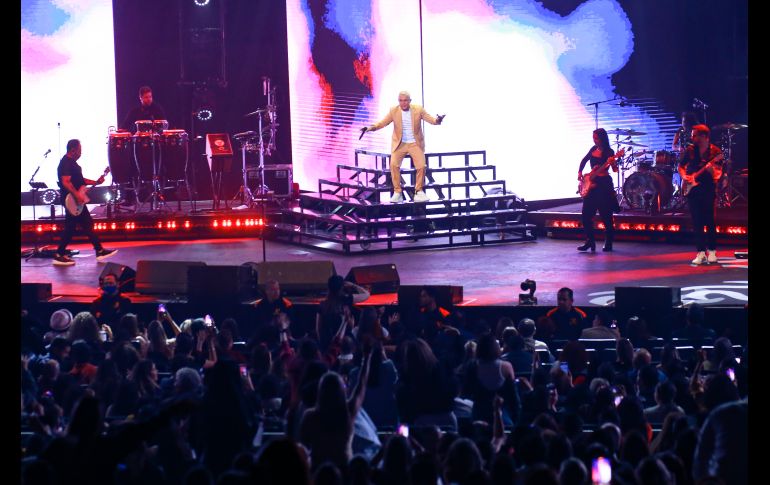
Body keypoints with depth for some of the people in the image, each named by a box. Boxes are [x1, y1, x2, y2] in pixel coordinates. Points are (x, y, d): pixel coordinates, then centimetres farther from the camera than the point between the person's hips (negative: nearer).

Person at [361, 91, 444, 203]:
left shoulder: (418, 109, -5)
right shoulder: (394, 111, -4)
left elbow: (431, 119, -7)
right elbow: (382, 123, -5)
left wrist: (437, 120, -30)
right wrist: (370, 128, -21)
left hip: (415, 143, 0)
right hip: (399, 143, 0)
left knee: (421, 166, -10)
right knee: (394, 165, -17)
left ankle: (419, 191, 11)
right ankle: (397, 192, -6)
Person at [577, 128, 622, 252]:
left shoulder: (609, 152, -8)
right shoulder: (594, 149, 10)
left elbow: (615, 169, -17)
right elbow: (584, 161, 24)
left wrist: (612, 162, -37)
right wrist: (580, 173, 12)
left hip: (603, 184, -6)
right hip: (591, 183, 6)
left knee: (606, 216, -2)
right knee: (586, 214, 2)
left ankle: (608, 244, 6)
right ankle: (589, 241, 10)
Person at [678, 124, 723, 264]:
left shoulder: (715, 152, -2)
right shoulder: (690, 150, 7)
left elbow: (718, 174, -6)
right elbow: (681, 166, 16)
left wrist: (712, 169, -27)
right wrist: (684, 176, -3)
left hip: (708, 189, -3)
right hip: (692, 189, 3)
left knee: (710, 221, -3)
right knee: (697, 222, 2)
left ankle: (712, 251, 6)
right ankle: (701, 252, 6)